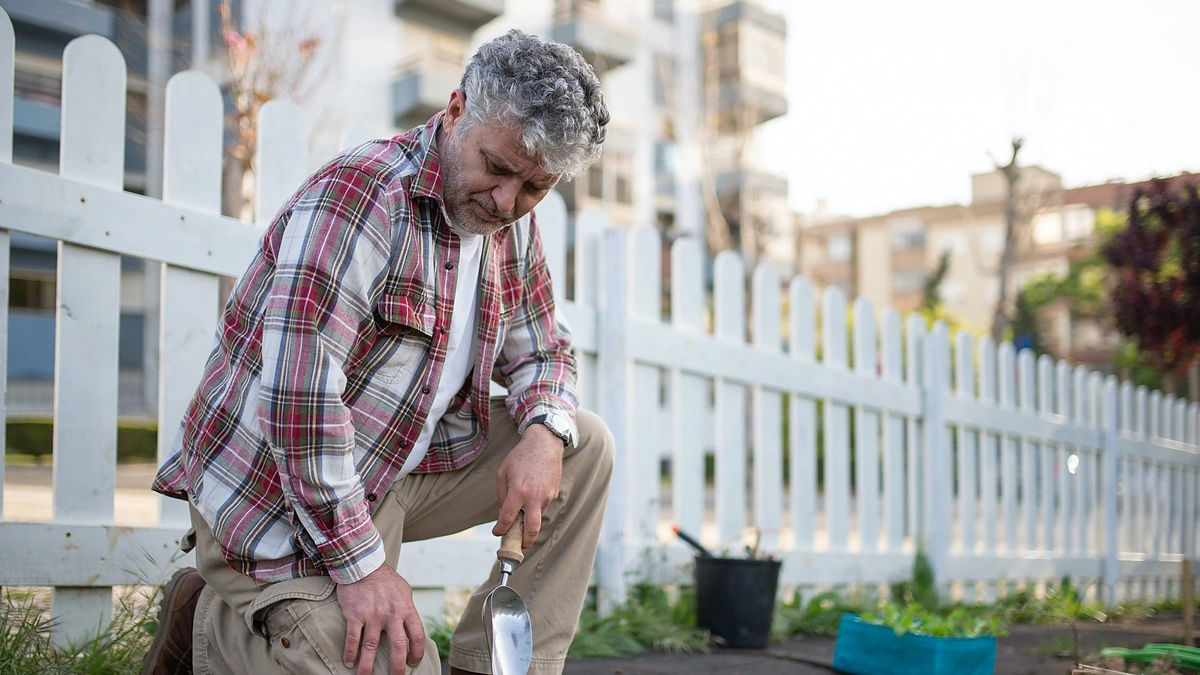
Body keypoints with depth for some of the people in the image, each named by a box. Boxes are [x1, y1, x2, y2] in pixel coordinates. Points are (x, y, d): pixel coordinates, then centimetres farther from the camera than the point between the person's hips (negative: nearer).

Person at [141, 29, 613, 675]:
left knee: (584, 446, 0)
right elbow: (298, 391, -28)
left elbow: (541, 348, 16)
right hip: (274, 494, -8)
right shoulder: (359, 194, -22)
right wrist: (360, 565, -26)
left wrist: (543, 433, -9)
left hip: (403, 465, 8)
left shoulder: (513, 226, 4)